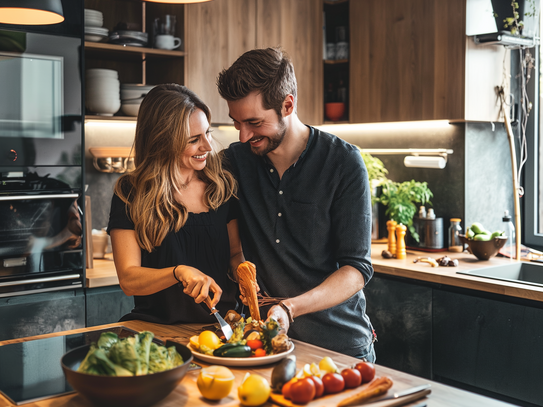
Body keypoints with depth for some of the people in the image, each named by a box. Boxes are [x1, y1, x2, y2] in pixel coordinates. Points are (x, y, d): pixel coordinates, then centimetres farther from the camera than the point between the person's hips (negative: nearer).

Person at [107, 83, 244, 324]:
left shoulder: (222, 185, 7)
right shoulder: (130, 194, -3)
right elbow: (128, 280, -7)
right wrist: (179, 272, -25)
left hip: (220, 326, 1)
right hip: (157, 328, -1)